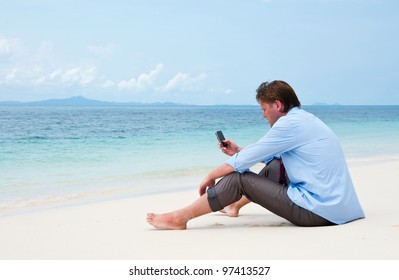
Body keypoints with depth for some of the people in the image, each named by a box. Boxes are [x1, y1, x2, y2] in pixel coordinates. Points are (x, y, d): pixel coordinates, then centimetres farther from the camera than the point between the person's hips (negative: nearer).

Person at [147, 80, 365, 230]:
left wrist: (210, 176, 4)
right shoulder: (305, 119, 15)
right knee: (274, 166, 26)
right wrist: (239, 151, 27)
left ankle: (179, 218, 0)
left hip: (318, 211, -9)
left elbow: (243, 161, -10)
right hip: (336, 204, 9)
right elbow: (272, 156, 29)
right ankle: (235, 204, 41)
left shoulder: (290, 124, -14)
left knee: (239, 178, -6)